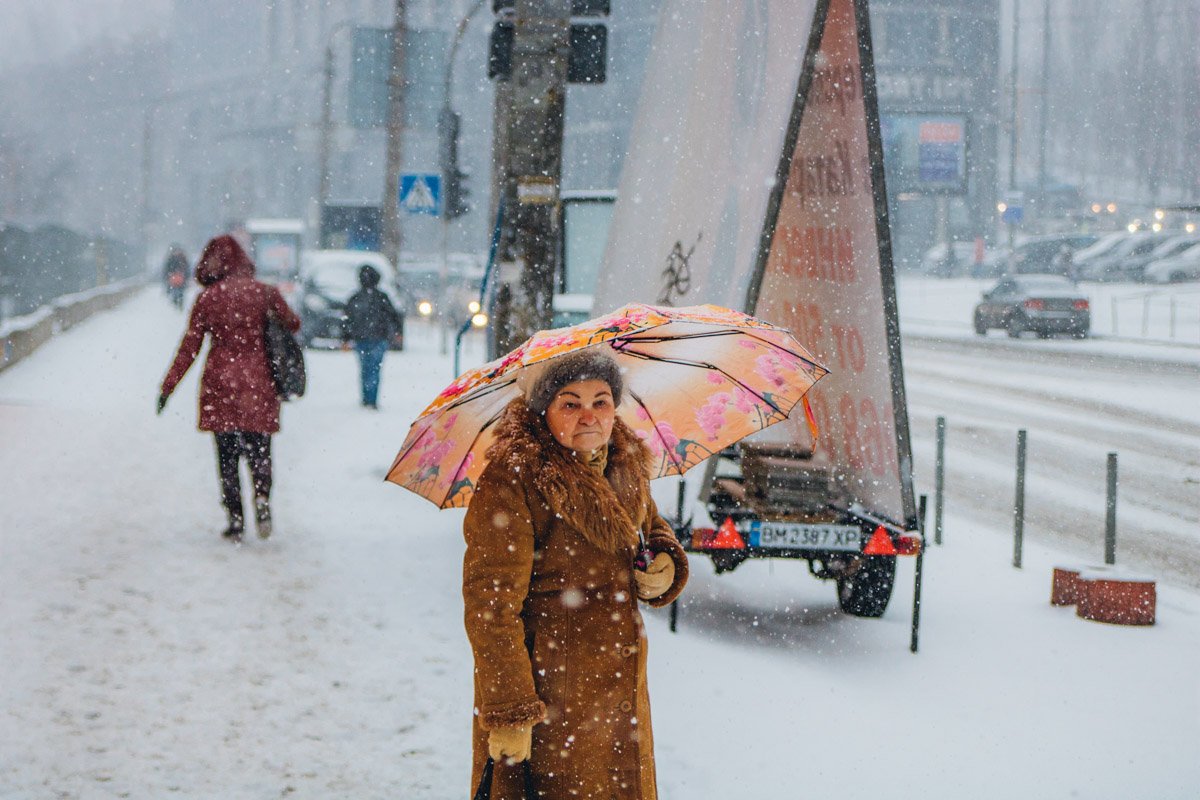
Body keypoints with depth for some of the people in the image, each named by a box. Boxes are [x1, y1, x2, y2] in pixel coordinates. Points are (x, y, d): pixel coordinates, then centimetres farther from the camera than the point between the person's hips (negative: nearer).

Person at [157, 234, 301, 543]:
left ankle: (235, 518, 1)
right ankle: (262, 498, -17)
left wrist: (168, 386, 6)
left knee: (227, 455, 7)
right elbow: (292, 324, 11)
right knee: (259, 450, 9)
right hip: (258, 381, 0)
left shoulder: (206, 299, -2)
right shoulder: (265, 292, -1)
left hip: (220, 381, 0)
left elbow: (189, 347, 0)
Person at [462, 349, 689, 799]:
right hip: (544, 698, -7)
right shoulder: (514, 479, -17)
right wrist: (509, 711, -22)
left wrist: (666, 565, 0)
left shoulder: (625, 464, 6)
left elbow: (654, 530, 25)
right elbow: (490, 605, -20)